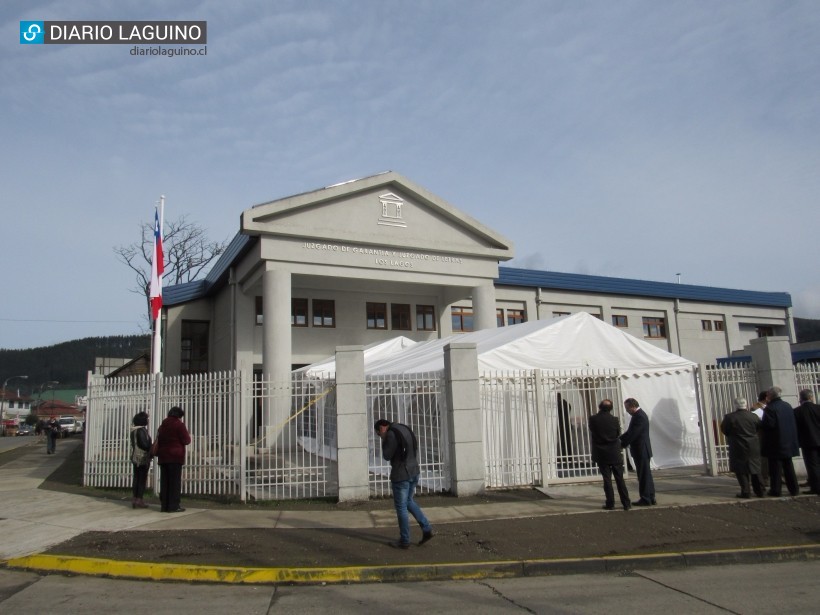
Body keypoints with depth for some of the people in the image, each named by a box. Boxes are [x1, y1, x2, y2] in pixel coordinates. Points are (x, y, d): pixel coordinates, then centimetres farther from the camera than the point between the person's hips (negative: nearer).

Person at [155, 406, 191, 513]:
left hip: (163, 456, 7)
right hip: (175, 456, -7)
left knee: (164, 481, 8)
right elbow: (186, 440, -7)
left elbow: (158, 441, 20)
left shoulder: (162, 425, 15)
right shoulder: (179, 424, -7)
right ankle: (173, 505, -6)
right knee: (175, 481, -4)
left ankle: (164, 505, 10)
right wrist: (188, 436, 11)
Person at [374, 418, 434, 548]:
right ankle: (427, 529, 16)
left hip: (401, 474, -9)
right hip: (413, 471, 9)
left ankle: (404, 541, 13)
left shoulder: (391, 434, -16)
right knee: (409, 502, 22)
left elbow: (387, 456, -11)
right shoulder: (406, 429, 12)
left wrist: (384, 441, -1)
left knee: (401, 507, 4)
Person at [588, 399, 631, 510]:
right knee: (620, 479, 9)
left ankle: (610, 503, 8)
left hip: (601, 454, 0)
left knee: (607, 479, 6)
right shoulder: (614, 419, -10)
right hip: (615, 454, 1)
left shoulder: (593, 419, -11)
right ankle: (626, 503, 11)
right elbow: (618, 434, 4)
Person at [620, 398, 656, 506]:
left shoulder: (639, 416, -20)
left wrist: (621, 445, -15)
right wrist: (620, 439, 6)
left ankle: (645, 499, 5)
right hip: (642, 450, 10)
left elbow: (633, 434, -22)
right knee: (646, 475, 15)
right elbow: (630, 432, 16)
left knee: (644, 475, -2)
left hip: (641, 451, -10)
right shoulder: (639, 415, 12)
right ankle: (650, 498, 23)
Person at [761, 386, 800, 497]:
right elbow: (793, 423, 12)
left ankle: (775, 490, 2)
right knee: (788, 467, 15)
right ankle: (794, 489, 18)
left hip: (775, 444, -7)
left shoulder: (769, 408, -17)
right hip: (788, 442, 7)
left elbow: (768, 424, -20)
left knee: (775, 468, 0)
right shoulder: (788, 406, 6)